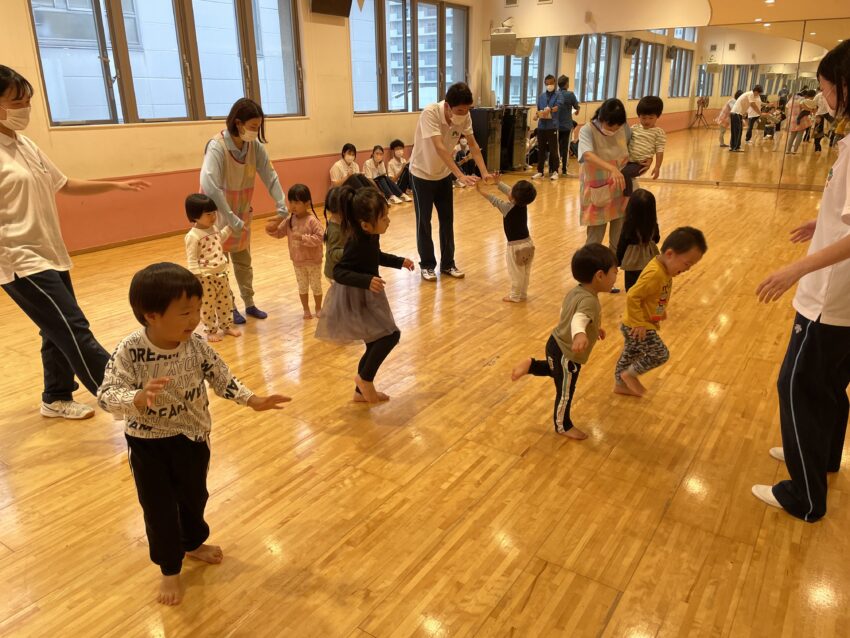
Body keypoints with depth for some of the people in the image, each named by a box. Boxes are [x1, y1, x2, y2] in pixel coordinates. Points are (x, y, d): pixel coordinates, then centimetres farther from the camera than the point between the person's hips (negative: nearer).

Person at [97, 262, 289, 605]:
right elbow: (107, 395, -27)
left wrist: (254, 400, -16)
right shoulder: (129, 351, -25)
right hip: (147, 443, -3)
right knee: (159, 508, 10)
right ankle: (170, 570, 33)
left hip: (192, 436, 3)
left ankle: (193, 543, 52)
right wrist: (139, 398, -47)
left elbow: (222, 378, -6)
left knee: (194, 496, 22)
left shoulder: (197, 346, -15)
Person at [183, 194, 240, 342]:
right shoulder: (193, 236, -18)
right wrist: (197, 278, -20)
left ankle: (227, 326, 33)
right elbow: (192, 260, -17)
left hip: (221, 274, 8)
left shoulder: (213, 229, 6)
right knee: (208, 305, 6)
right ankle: (210, 331, 20)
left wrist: (230, 226, 26)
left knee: (226, 301, 17)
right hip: (206, 278, -8)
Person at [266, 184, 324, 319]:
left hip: (313, 261, -4)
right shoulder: (290, 220, -4)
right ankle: (306, 309, 31)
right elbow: (280, 233, 5)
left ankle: (318, 308, 31)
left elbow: (320, 237, -26)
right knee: (302, 286, 16)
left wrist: (303, 238, -31)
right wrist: (272, 230, -16)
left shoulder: (312, 220, -20)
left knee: (316, 285, 13)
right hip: (297, 261, 5)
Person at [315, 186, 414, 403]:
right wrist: (367, 280, -38)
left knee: (375, 344, 16)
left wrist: (399, 261, 15)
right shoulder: (357, 243, -28)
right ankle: (365, 379, 4)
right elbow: (338, 272, -29)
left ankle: (361, 391, 33)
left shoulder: (371, 236, -1)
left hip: (366, 296, 9)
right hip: (354, 299, -9)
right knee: (391, 334, -16)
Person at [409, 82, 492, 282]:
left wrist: (484, 172, -24)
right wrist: (461, 175, -46)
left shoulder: (464, 116, -14)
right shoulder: (430, 113, -31)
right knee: (424, 222, 3)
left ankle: (447, 264, 20)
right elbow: (440, 148, -39)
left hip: (444, 174, 5)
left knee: (447, 221, 8)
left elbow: (473, 145, -10)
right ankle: (427, 265, 16)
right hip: (422, 174, -5)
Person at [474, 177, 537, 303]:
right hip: (528, 243, 6)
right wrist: (498, 182, 18)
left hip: (515, 246, -6)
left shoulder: (507, 207, -20)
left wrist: (480, 191, 1)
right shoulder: (523, 204, -3)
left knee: (516, 273, 8)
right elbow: (508, 191, 8)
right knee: (525, 272, 17)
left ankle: (515, 296, 19)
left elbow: (494, 200, -9)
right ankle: (523, 294, 29)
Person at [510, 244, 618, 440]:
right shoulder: (589, 301, -31)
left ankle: (530, 365, 31)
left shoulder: (576, 291, -1)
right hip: (567, 353, -8)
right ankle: (563, 426, 35)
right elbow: (578, 319, -51)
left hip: (557, 344, 8)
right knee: (565, 393, 15)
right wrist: (580, 334, -74)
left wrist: (594, 327, 25)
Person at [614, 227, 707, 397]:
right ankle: (630, 374, 14)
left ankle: (620, 384, 41)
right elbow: (632, 297, -31)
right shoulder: (655, 274, -31)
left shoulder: (664, 269, 0)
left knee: (631, 354, 23)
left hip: (645, 323, 10)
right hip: (636, 327, -10)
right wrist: (639, 323, -26)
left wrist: (661, 311, 20)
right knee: (660, 354, -5)